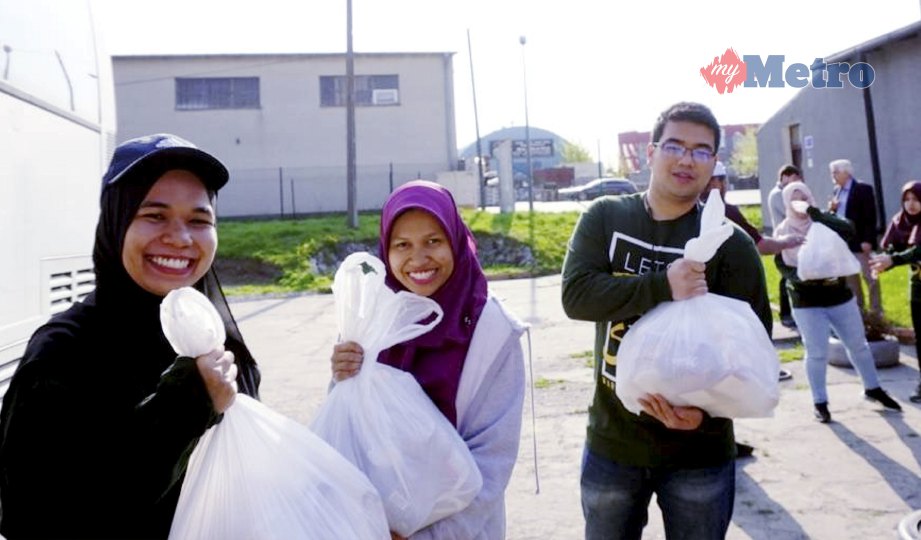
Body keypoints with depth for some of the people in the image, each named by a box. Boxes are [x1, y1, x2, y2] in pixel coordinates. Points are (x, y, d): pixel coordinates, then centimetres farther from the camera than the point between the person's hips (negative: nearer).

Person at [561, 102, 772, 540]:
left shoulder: (732, 244, -7)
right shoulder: (604, 218, -2)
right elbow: (575, 295, -15)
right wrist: (663, 287, -27)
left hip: (699, 452, -1)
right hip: (611, 444, 2)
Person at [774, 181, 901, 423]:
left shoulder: (825, 220, 1)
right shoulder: (783, 231, -3)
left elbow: (848, 229, -19)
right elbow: (781, 265, -7)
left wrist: (816, 215, -27)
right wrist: (801, 278, -25)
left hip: (839, 294, 3)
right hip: (806, 301, -2)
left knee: (858, 344, 14)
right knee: (817, 353, 0)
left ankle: (873, 388, 35)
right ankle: (820, 403, 14)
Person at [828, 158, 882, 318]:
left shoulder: (863, 189, -10)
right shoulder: (836, 190, 11)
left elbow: (870, 217, -14)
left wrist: (868, 240, -19)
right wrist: (832, 208, -5)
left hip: (859, 241, -7)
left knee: (868, 275, 0)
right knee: (850, 276, 14)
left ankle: (876, 310, 8)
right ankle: (858, 307, 25)